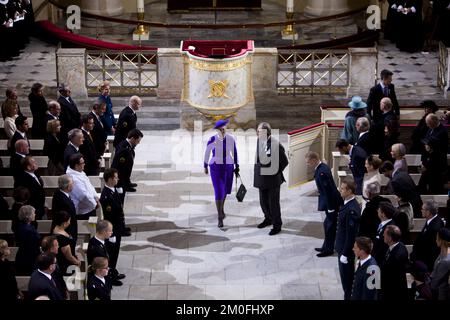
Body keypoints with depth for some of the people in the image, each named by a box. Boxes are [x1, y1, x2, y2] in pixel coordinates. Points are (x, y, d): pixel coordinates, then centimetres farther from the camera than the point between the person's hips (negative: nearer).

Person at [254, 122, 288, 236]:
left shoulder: (276, 145, -19)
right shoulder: (258, 142, -2)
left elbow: (284, 162, -9)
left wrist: (276, 172, -3)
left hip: (273, 179, -6)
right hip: (261, 178, 6)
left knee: (273, 203, 2)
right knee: (263, 201, 18)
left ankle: (277, 225, 16)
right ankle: (268, 219, 41)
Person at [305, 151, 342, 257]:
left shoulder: (322, 172, -26)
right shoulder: (323, 167, 5)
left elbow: (328, 190, -25)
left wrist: (330, 207, -21)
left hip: (332, 202, -10)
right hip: (331, 200, 10)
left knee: (329, 225, 3)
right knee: (328, 224, 19)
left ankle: (328, 249, 14)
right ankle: (326, 247, 30)